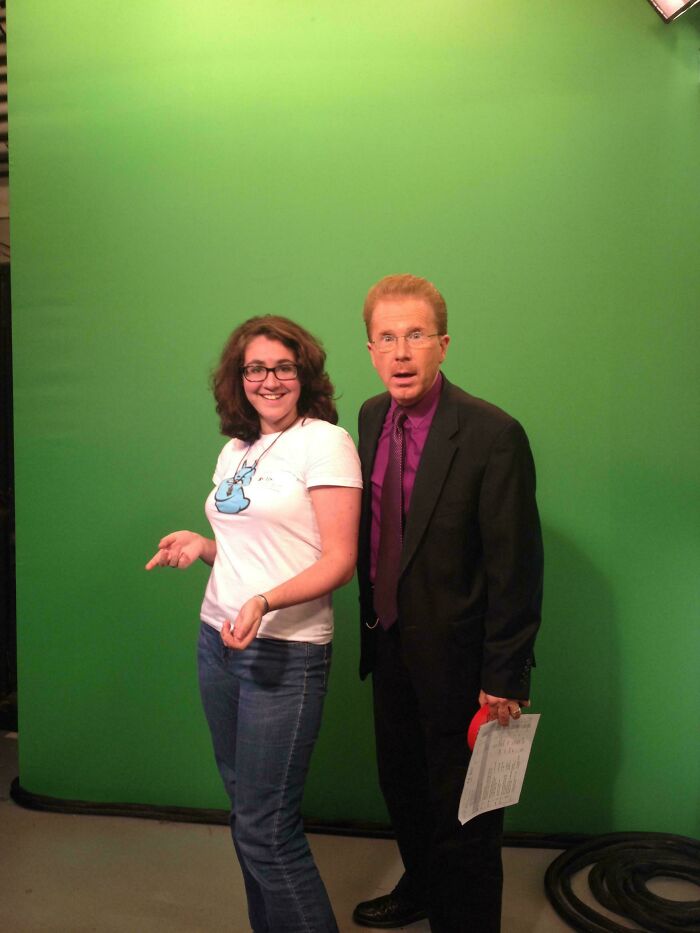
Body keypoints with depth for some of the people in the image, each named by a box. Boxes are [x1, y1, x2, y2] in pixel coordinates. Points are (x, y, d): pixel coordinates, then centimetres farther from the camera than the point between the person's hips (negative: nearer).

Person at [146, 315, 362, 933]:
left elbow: (339, 560, -14)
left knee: (266, 827, -2)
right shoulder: (235, 451, 12)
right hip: (218, 639, 7)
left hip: (286, 650, -7)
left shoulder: (326, 441, -9)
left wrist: (264, 602, -27)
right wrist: (203, 547, 1)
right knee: (245, 807, 16)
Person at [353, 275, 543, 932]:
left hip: (455, 656, -7)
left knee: (462, 810, 14)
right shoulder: (372, 416, -1)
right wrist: (373, 619, 11)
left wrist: (505, 679, -16)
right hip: (390, 644, 7)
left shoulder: (493, 434, -22)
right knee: (401, 785, 26)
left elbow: (516, 566, -19)